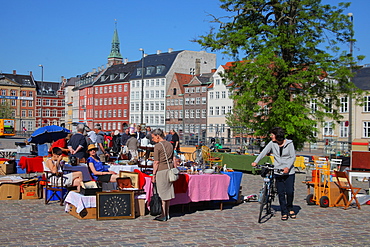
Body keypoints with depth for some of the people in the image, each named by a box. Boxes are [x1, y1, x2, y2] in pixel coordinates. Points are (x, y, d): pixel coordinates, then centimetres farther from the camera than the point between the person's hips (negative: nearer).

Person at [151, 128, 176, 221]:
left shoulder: (157, 146, -11)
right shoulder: (169, 145, 12)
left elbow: (156, 162, -12)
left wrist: (154, 174, -7)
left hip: (161, 170, -7)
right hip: (170, 169, 7)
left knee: (162, 192, -1)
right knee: (168, 191, 13)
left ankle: (163, 215, 4)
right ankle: (167, 214, 20)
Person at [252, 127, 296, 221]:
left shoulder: (289, 143, -5)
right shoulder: (272, 144, 1)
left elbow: (293, 157, -5)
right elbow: (264, 152, -6)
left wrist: (287, 167, -18)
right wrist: (256, 162, -19)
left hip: (289, 172, -2)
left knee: (290, 191, -5)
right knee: (281, 193, 0)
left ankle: (290, 209, 21)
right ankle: (284, 212, 11)